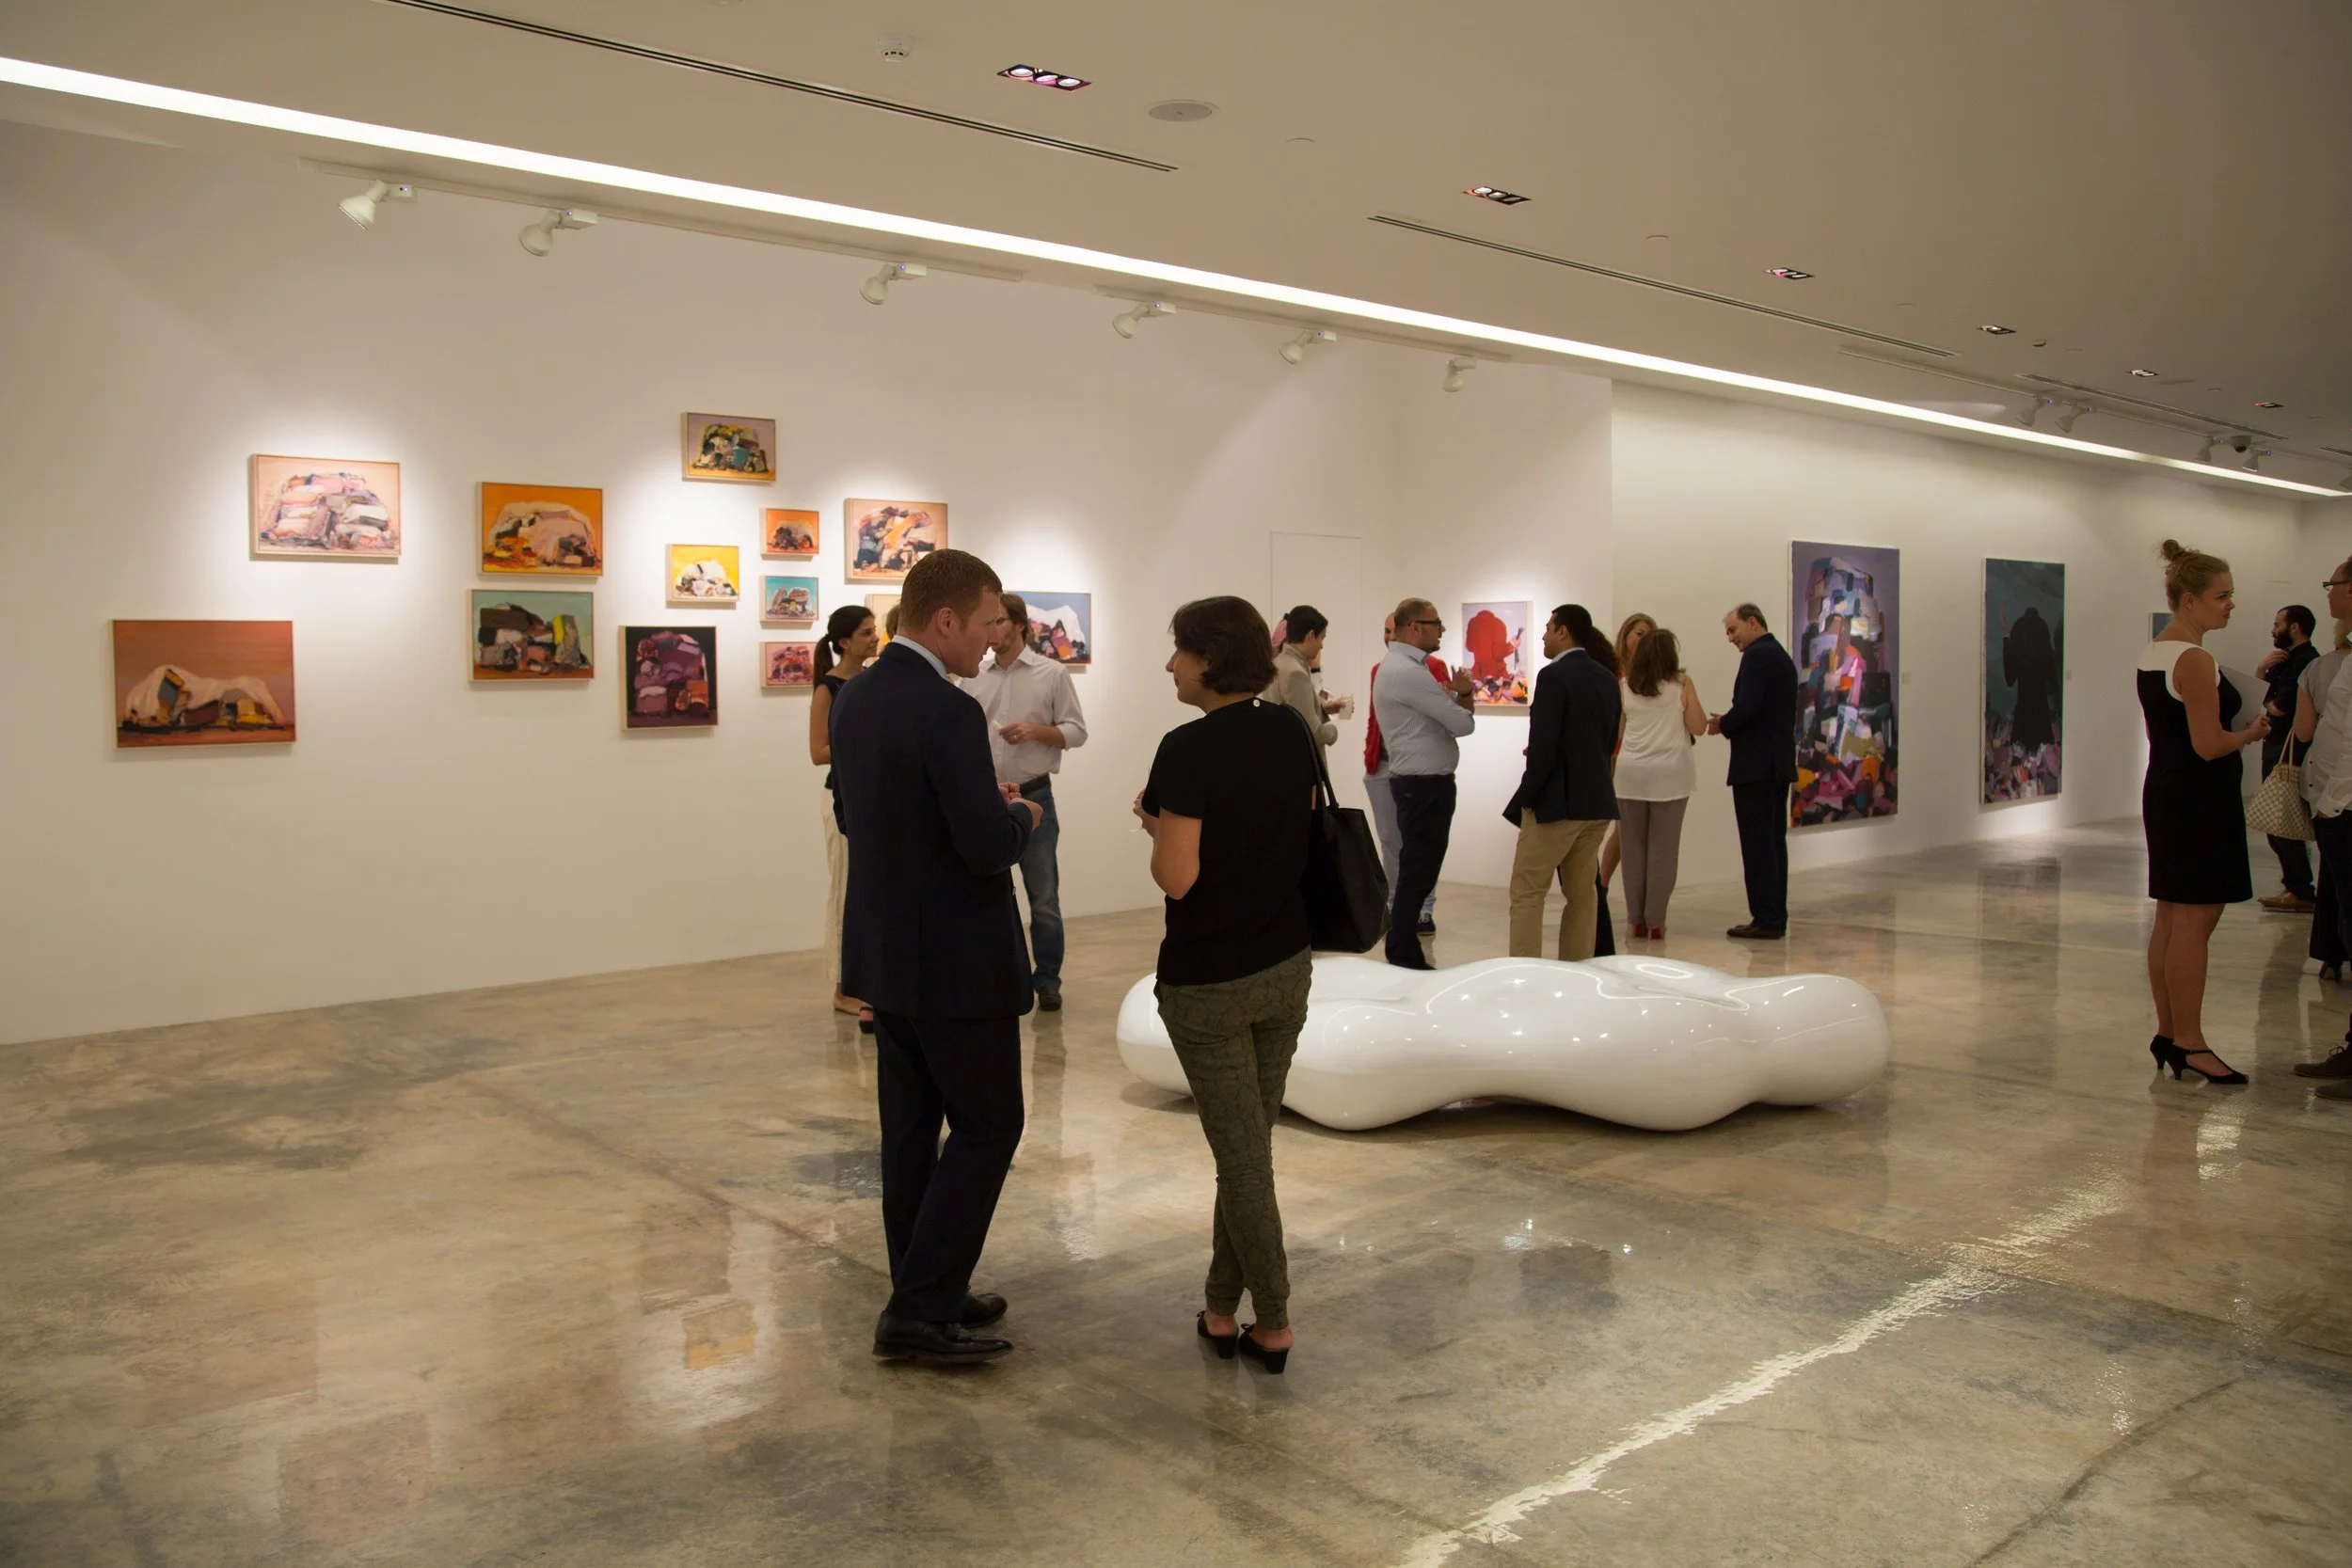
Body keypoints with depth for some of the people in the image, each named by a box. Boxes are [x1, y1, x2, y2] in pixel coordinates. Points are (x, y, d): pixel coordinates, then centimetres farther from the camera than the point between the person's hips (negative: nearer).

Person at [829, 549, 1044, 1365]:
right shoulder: (948, 712, -22)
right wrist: (1024, 814, -3)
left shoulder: (855, 697, 6)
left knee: (911, 1128, 14)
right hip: (955, 961, -9)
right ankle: (919, 1310, 4)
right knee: (987, 1127, 3)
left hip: (885, 952, 9)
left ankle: (927, 1296, 25)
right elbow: (989, 849, -25)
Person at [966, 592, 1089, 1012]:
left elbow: (1076, 732, -2)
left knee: (1043, 898, 3)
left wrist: (1035, 730, -18)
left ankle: (1047, 981, 14)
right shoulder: (976, 678, 6)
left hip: (1033, 797, -3)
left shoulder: (1052, 674, -2)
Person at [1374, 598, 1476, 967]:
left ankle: (1404, 955, 19)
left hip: (1422, 782, 10)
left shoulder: (1402, 667, 15)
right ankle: (1404, 961, 2)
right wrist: (1459, 696, 4)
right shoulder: (1407, 671, -19)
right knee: (1415, 874, -4)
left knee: (1417, 872, 13)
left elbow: (1442, 716, 15)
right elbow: (1462, 724, -17)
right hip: (1424, 785, -10)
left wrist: (1459, 694, -3)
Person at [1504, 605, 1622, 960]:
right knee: (1583, 895, 13)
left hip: (1557, 801, -8)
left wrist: (1526, 795, -9)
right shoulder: (1607, 678, 10)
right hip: (1597, 801, 8)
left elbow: (1543, 745, -19)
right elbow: (1609, 741, 14)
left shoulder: (1554, 676, -14)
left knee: (1527, 894, -1)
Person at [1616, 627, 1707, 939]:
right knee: (1662, 849, 4)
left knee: (1633, 848, 8)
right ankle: (1655, 921, 4)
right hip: (1670, 775, -2)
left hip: (1630, 774, 2)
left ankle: (1637, 919, 10)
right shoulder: (1681, 684, -2)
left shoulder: (1625, 686, 4)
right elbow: (1698, 727, -1)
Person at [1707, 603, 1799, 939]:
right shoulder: (1782, 657, 18)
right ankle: (1775, 917, 15)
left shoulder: (1757, 656, -12)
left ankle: (1766, 920, -6)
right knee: (1774, 840, 11)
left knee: (1758, 843, -7)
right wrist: (1729, 723, 11)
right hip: (1779, 763, 10)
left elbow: (1748, 706, -23)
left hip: (1756, 765, -10)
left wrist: (1722, 725, -5)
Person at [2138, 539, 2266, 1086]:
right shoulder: (2195, 660, -16)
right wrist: (2253, 733, -2)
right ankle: (2189, 1044, -1)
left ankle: (2167, 1033, 19)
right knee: (2195, 921, -5)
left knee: (2170, 919, 12)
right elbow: (2209, 746, -19)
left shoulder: (2153, 653, 12)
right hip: (2199, 800, -10)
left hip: (2164, 793, 10)